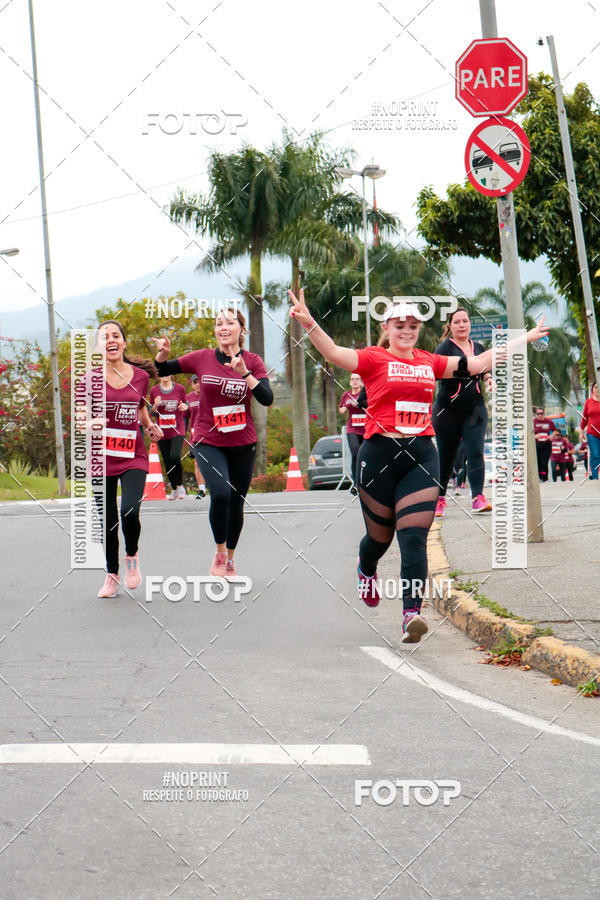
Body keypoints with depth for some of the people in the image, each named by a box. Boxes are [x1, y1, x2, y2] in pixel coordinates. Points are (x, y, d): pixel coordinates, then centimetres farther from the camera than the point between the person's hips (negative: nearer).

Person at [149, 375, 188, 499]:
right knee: (167, 462, 6)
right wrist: (155, 405, -11)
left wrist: (185, 406, -9)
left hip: (177, 430, -2)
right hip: (162, 431, 2)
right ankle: (174, 490, 22)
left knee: (175, 457, -21)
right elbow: (152, 412, 10)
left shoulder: (180, 388, 2)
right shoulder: (154, 390, 4)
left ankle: (180, 485, -1)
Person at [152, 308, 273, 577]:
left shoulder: (252, 361, -3)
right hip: (208, 442, -1)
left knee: (236, 504, 8)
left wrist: (244, 372, -26)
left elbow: (267, 399, -15)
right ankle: (219, 553, -3)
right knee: (221, 493, -24)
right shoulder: (202, 358, -3)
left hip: (242, 444, 1)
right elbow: (162, 370, 8)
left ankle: (230, 560, 31)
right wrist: (163, 353, -13)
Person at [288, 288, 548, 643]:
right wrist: (309, 324, -36)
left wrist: (526, 338, 23)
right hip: (380, 454, -2)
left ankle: (412, 614, -16)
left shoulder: (429, 362, 12)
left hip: (422, 454, 2)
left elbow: (480, 362, 19)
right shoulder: (374, 358, -1)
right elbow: (334, 352, -18)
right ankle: (366, 572, 48)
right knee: (380, 535, 13)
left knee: (414, 538, -9)